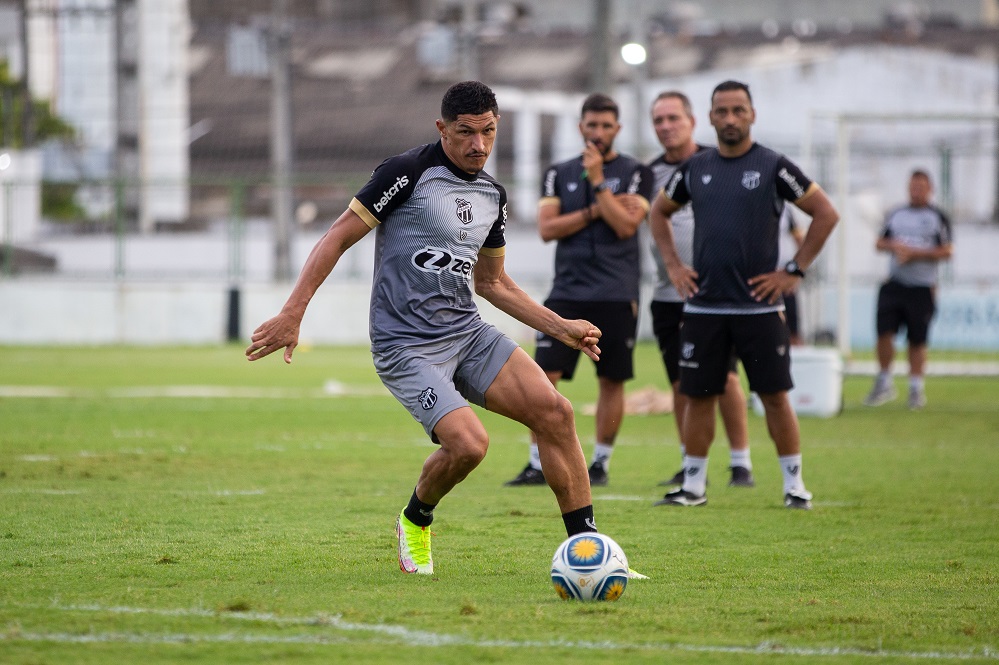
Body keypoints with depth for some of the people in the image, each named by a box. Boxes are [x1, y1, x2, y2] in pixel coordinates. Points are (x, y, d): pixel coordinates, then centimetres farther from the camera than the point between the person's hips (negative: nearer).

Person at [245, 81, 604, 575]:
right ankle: (416, 521, 9)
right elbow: (337, 238, -9)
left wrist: (561, 328, 19)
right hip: (406, 345, -7)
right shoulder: (408, 173, -11)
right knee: (468, 443, -24)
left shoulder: (493, 195, 12)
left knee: (554, 412, -11)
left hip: (468, 332, 7)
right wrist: (291, 314, -16)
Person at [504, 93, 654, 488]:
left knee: (611, 381, 3)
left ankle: (601, 462, 14)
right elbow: (547, 228, -1)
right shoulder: (559, 174, 11)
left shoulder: (635, 173, 3)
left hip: (616, 295, -2)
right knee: (544, 375, -7)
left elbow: (625, 225, -11)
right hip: (568, 292, 2)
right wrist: (594, 211, -9)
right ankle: (538, 464, -3)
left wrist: (598, 181, -13)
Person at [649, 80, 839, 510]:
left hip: (759, 306, -3)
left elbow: (826, 214, -2)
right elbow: (659, 211, 24)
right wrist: (672, 264, 13)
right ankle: (693, 486, 13)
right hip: (703, 305, 3)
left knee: (775, 395, -3)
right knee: (698, 395, 4)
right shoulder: (695, 168, 8)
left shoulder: (773, 167, -3)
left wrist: (795, 270, -5)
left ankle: (794, 485, 5)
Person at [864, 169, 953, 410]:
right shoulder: (896, 214, 14)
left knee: (918, 340, 1)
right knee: (884, 332, -7)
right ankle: (884, 383, 7)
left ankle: (916, 387, 13)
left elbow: (946, 252, -5)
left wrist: (914, 253, -14)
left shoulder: (938, 217, 1)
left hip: (922, 288, -3)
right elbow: (880, 243, 17)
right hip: (894, 285, 3)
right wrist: (893, 246, -6)